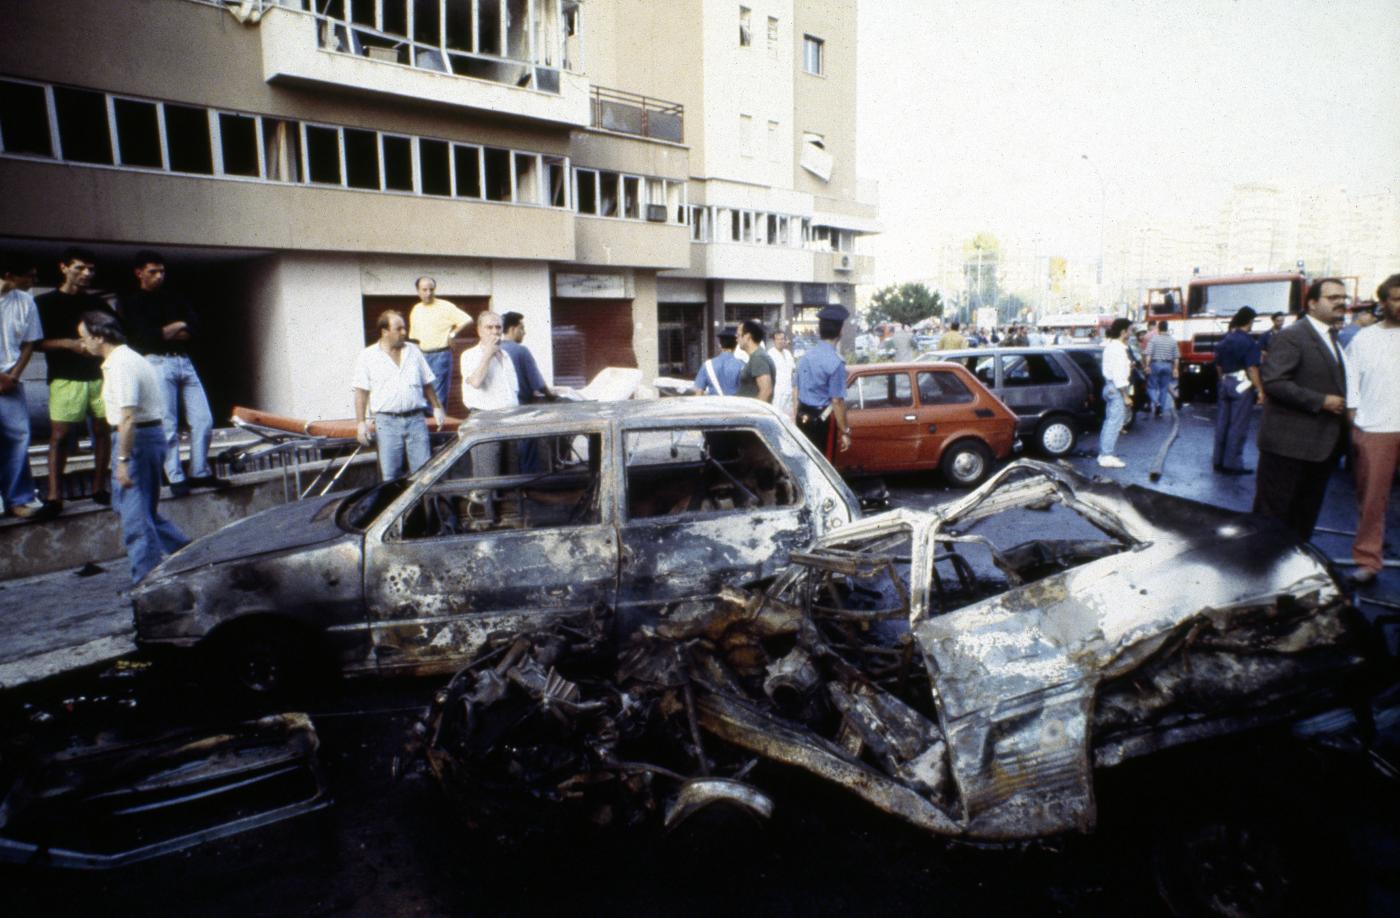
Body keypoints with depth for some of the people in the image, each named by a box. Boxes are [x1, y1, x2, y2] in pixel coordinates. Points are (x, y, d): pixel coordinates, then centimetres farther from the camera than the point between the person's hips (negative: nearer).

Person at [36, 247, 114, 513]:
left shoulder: (96, 303, 17)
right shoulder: (45, 303, 5)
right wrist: (70, 344, -15)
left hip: (100, 374, 4)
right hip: (66, 378, -4)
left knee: (103, 430, 2)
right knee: (59, 434, -7)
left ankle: (99, 488, 12)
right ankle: (54, 495, -4)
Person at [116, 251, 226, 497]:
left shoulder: (176, 299, 20)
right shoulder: (129, 303, 8)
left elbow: (193, 330, 5)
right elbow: (146, 336, -6)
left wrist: (165, 333, -7)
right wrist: (178, 326, 4)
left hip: (183, 362, 4)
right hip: (157, 363, -4)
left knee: (204, 420, -1)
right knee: (168, 426, -5)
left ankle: (200, 473, 9)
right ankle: (176, 478, 1)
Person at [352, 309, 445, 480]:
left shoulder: (414, 351, 11)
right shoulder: (367, 356, 1)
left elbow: (427, 384, 17)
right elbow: (361, 392, -1)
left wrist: (437, 407, 11)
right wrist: (361, 423, -7)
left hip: (415, 419, 2)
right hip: (386, 422, -2)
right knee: (390, 475, 1)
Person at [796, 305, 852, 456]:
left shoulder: (806, 357, 6)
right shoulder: (835, 362, -17)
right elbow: (837, 401, -18)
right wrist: (844, 432, -12)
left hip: (802, 417, 7)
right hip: (822, 421, -7)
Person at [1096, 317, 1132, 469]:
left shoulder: (1110, 345, 13)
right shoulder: (1118, 348, -18)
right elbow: (1118, 374, -21)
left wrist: (1128, 365, 16)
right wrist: (1125, 396, -18)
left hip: (1109, 385, 10)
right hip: (1116, 388, -10)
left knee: (1109, 421, 15)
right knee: (1114, 422, -8)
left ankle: (1104, 453, 20)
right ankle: (1107, 456, -7)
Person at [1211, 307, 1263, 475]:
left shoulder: (1224, 340, 8)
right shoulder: (1248, 342, -13)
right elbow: (1252, 369, -18)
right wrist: (1260, 389, -16)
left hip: (1224, 384, 7)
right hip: (1241, 385, -7)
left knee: (1222, 424, 11)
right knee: (1238, 426, -1)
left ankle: (1218, 461, 17)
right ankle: (1232, 464, 1)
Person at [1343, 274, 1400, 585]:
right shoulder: (1364, 338, 7)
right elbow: (1350, 382, 6)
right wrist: (1353, 419, -2)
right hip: (1374, 430, 0)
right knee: (1371, 500, 5)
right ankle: (1367, 561, 14)